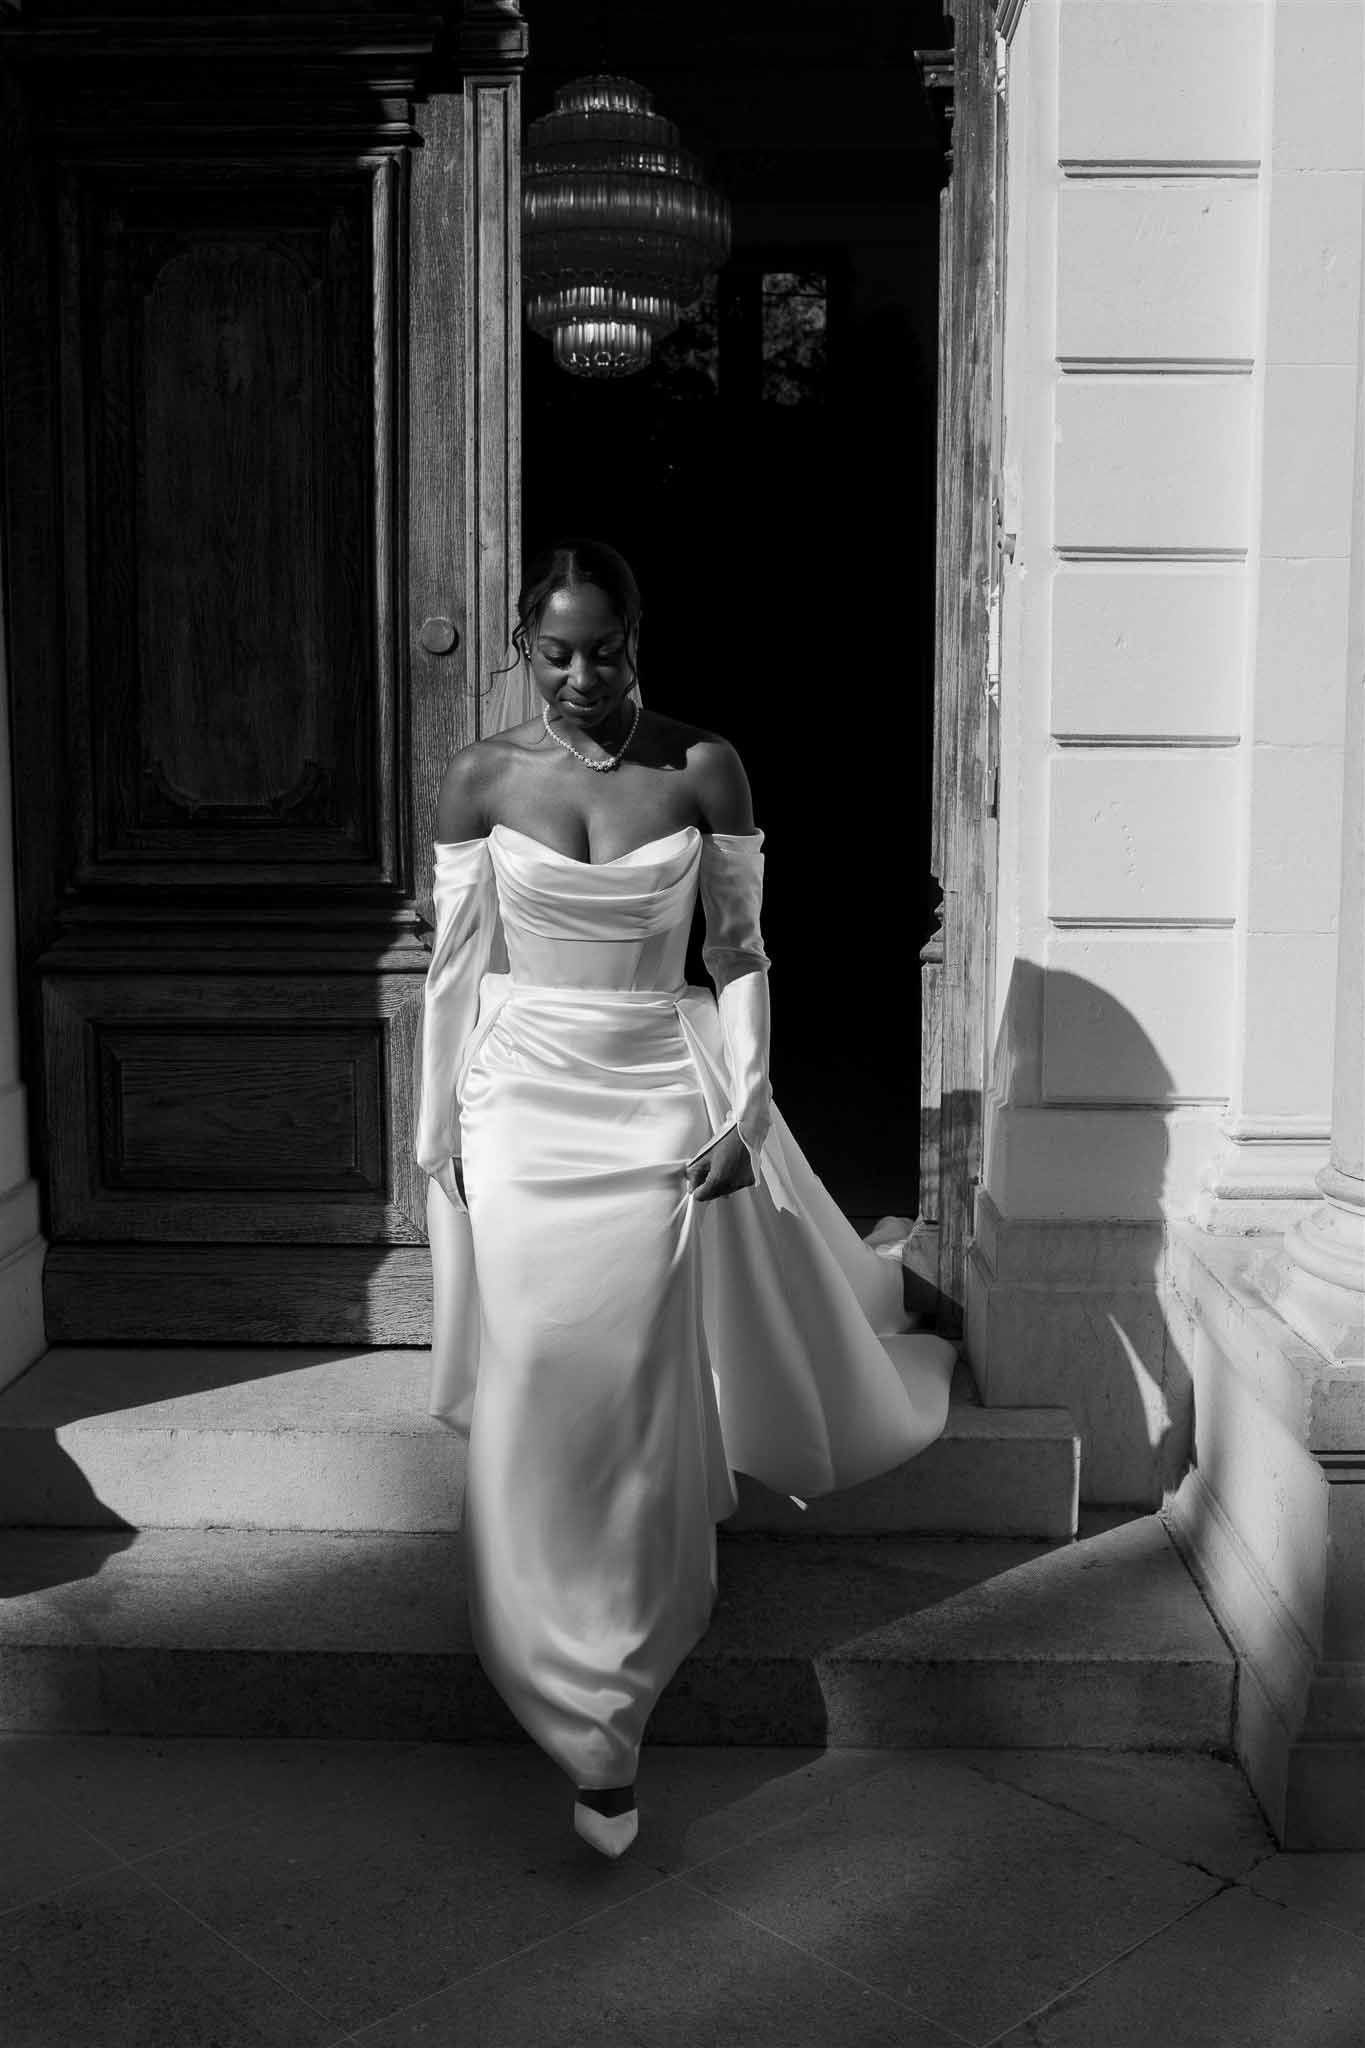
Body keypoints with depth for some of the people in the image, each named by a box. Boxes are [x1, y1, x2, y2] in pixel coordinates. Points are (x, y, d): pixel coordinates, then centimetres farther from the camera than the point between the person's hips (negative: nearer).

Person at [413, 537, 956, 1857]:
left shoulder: (702, 770, -2)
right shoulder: (480, 780, 1)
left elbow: (740, 952, 3)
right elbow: (455, 966, 6)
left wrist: (742, 1107, -4)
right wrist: (437, 1133, 7)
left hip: (662, 1103, -1)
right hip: (524, 1104, 1)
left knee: (644, 1400, 0)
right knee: (538, 1398, 0)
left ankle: (612, 1697, 16)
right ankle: (580, 1719, 21)